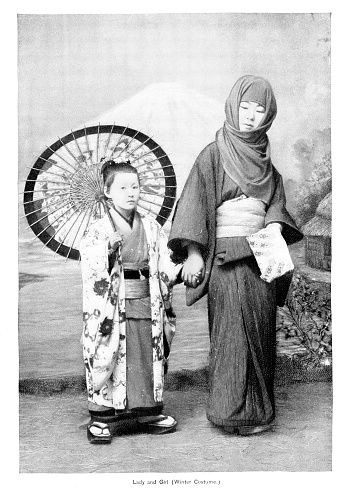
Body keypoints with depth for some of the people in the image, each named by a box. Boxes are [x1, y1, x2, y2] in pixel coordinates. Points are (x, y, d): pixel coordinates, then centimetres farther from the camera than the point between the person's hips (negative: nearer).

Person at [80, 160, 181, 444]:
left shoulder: (152, 228, 9)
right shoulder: (98, 232, -5)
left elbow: (165, 269, 12)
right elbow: (93, 276, -9)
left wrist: (181, 270, 0)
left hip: (148, 306, 4)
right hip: (113, 309, -4)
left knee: (149, 357, 11)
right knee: (109, 358, 1)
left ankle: (148, 412, 27)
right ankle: (103, 418, 16)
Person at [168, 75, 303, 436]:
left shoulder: (265, 159, 16)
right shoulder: (213, 155, -1)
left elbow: (275, 202, 14)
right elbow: (195, 200, -8)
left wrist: (274, 227, -8)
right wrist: (193, 251, -16)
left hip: (260, 254, 5)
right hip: (226, 255, -5)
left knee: (261, 326, 5)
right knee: (233, 329, -7)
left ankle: (258, 405, 17)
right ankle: (233, 411, 3)